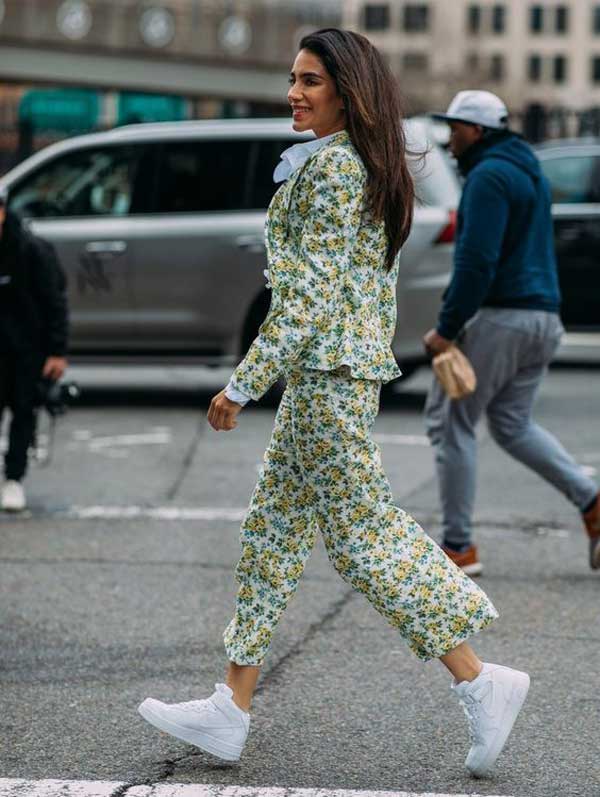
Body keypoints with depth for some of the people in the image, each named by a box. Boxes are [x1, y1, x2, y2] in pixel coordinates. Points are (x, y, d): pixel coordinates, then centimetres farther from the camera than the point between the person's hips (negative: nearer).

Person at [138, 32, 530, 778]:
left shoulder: (329, 167, -15)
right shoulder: (371, 168, 14)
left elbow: (309, 291, -20)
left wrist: (243, 381, -18)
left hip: (326, 368, -11)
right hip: (350, 367, 11)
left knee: (362, 533, -5)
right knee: (272, 528, 11)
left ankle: (479, 682, -1)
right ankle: (231, 708, 14)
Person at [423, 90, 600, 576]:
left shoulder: (489, 176, -12)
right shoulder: (530, 172, 19)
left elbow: (477, 260, -22)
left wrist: (447, 328, -18)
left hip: (498, 317, -9)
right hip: (542, 317, 9)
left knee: (450, 423, 1)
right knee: (513, 425, 18)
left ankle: (458, 548, 3)